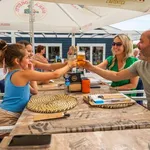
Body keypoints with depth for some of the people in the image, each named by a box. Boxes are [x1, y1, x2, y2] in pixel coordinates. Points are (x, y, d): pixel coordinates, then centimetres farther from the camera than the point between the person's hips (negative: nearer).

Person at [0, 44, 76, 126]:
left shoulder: (11, 74, 8)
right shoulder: (23, 74, -19)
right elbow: (55, 75, -20)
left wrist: (30, 71, 6)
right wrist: (69, 65, -4)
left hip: (9, 115, 8)